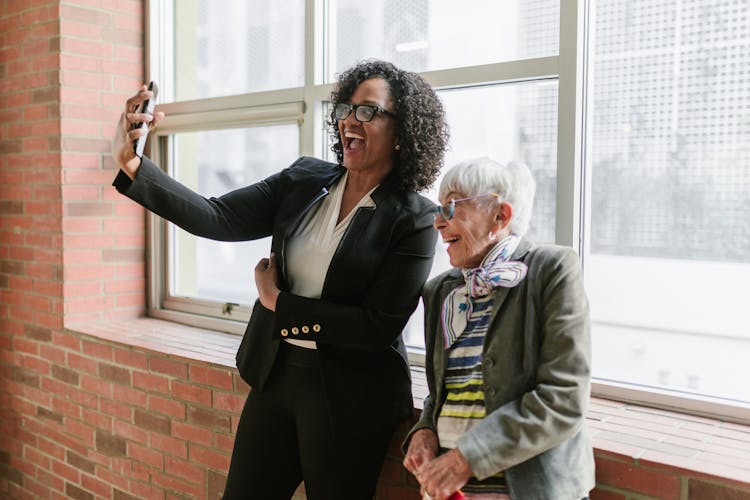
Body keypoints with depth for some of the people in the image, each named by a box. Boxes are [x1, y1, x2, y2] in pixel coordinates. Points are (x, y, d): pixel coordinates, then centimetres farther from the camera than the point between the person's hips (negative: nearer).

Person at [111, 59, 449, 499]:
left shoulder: (415, 220, -13)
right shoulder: (305, 180, 1)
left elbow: (379, 328, -17)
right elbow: (218, 219, -9)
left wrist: (278, 304, -12)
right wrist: (132, 165, -21)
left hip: (348, 399, -4)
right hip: (276, 374, 5)